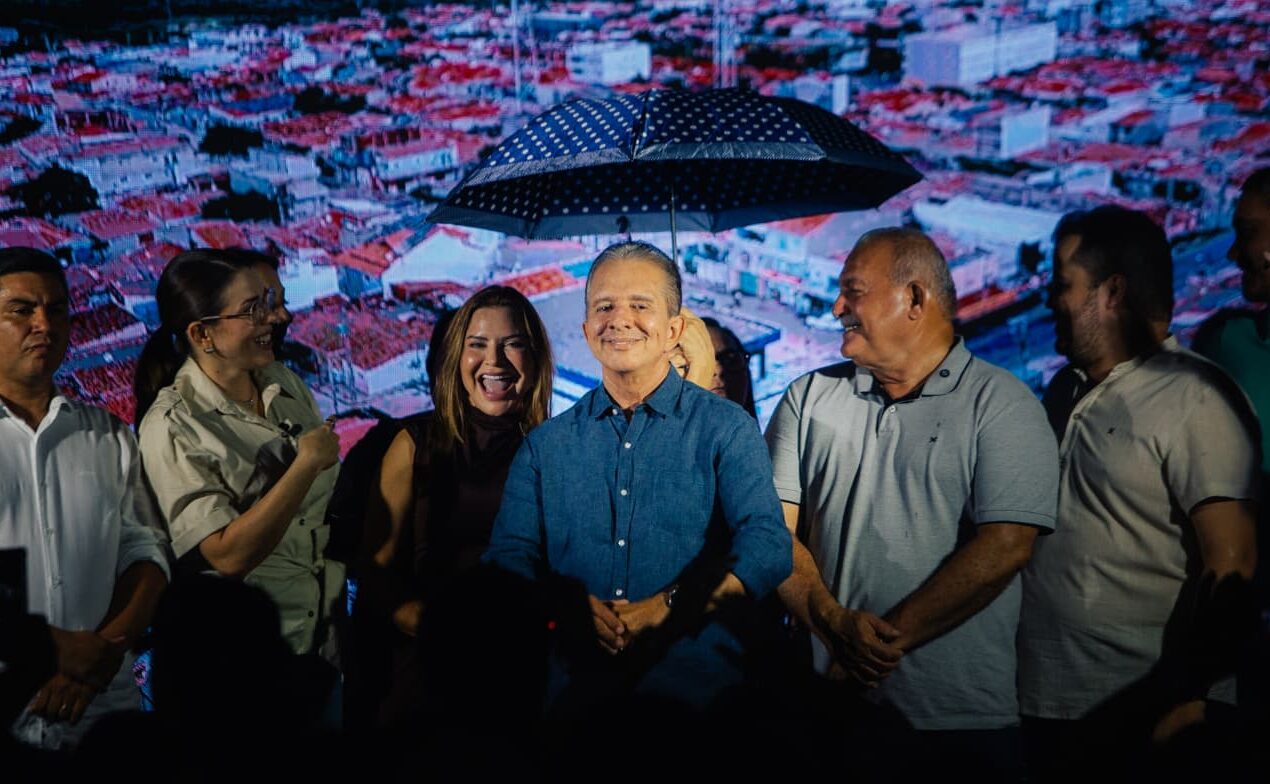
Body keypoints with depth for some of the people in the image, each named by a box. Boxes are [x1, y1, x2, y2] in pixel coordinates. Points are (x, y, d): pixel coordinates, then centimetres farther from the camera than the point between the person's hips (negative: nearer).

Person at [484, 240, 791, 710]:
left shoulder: (727, 430, 6)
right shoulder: (545, 446, 14)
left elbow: (767, 546, -6)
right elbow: (509, 557, 8)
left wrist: (669, 606, -18)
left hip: (697, 686, -1)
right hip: (575, 686, 2)